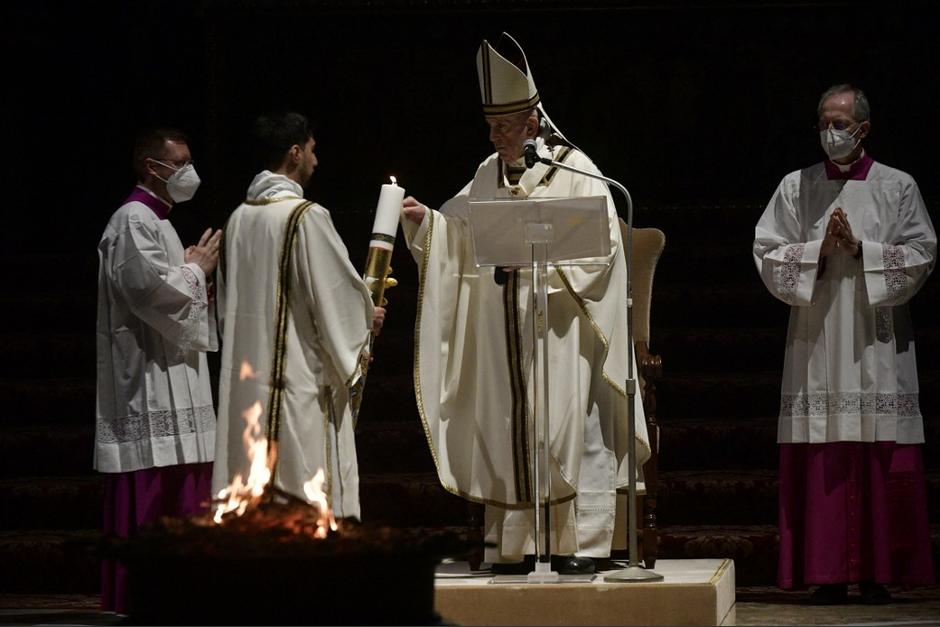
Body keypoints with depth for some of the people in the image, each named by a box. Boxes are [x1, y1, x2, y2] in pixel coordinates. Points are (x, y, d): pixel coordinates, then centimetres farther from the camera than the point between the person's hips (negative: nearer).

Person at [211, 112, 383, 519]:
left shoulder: (239, 218, 8)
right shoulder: (306, 217, -13)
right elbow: (337, 291, -10)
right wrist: (367, 318, 11)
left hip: (246, 378, 7)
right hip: (300, 375, -7)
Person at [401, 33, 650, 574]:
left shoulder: (574, 170, -4)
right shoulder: (488, 175, 12)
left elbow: (603, 242, -10)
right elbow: (458, 235, 13)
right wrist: (423, 219, -5)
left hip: (559, 330, -5)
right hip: (502, 334, 5)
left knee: (570, 428, -6)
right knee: (505, 430, 5)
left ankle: (583, 543, -2)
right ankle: (512, 545, 9)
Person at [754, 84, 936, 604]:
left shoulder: (897, 187, 7)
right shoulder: (795, 188, 10)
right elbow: (768, 255, 5)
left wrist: (861, 248, -9)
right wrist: (819, 250, -9)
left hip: (876, 342, -1)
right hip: (817, 342, 1)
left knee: (881, 460, -4)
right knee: (822, 458, -5)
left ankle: (877, 572, 0)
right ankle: (829, 574, -3)